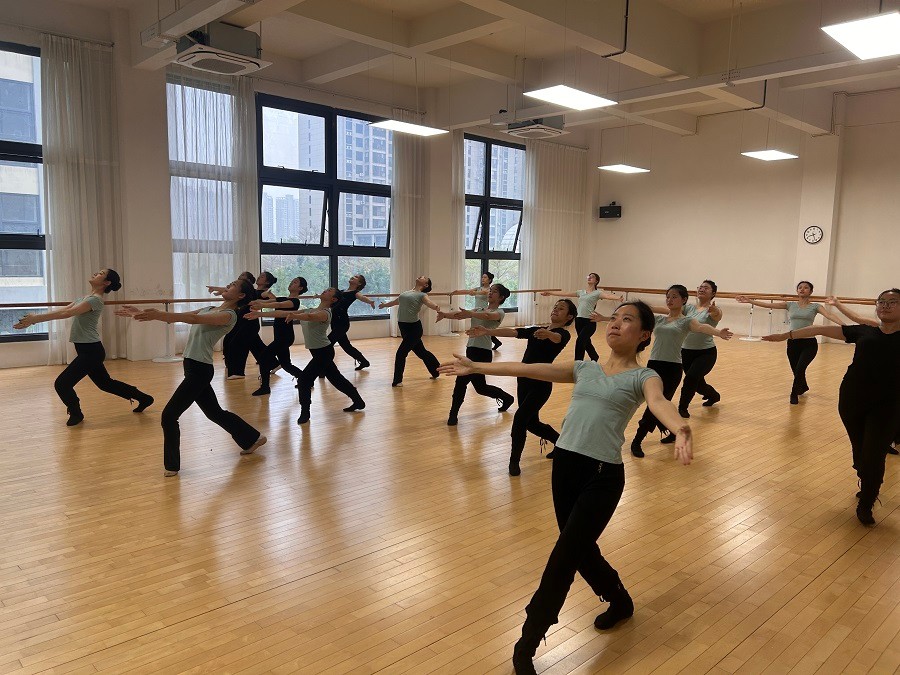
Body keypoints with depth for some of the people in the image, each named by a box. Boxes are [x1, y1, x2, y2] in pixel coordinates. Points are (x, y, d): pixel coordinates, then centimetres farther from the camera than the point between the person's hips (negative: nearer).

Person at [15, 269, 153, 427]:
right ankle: (144, 398, 31)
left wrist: (35, 318, -25)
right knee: (105, 383, 20)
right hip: (88, 351, 10)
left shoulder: (95, 300, -16)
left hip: (91, 351, -10)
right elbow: (63, 310, 10)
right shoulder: (86, 297, 14)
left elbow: (67, 314, -25)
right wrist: (33, 320, 3)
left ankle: (76, 414, 18)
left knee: (62, 383, -6)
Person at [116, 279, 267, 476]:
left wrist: (158, 315, -34)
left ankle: (172, 465, 10)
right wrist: (141, 313, 5)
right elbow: (177, 317, 11)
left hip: (199, 370, -9)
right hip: (192, 368, 9)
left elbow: (193, 319, -26)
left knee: (169, 415, -5)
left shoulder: (229, 315, -13)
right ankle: (252, 438, 35)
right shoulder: (209, 310, 14)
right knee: (215, 412, 19)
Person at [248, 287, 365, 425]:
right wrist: (260, 314, 1)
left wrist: (293, 316, -59)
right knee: (337, 379, 18)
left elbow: (309, 317, -40)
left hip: (324, 352, -9)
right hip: (319, 352, 9)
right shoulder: (309, 311, 8)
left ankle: (305, 413, 5)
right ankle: (358, 402, 31)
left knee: (303, 381, -9)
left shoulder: (325, 313, -17)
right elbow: (284, 313, 5)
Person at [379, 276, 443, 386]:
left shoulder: (422, 295, -6)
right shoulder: (405, 292, 14)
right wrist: (385, 304, 48)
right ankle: (436, 371, 33)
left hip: (414, 328, -7)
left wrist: (437, 308, -47)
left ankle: (397, 381, 7)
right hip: (404, 327, 7)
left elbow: (429, 303, -25)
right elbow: (396, 301, 31)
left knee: (401, 353, -7)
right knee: (421, 352, 17)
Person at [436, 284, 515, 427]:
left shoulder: (499, 312, -2)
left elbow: (487, 316, -26)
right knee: (480, 387, 15)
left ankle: (453, 415, -2)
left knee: (461, 381, -14)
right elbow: (460, 314, 1)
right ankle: (507, 398, 36)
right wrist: (445, 314, -18)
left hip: (483, 352, -8)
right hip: (471, 350, 8)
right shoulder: (479, 310, 18)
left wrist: (469, 313, -42)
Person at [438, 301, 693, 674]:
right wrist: (477, 367, 11)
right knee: (581, 551, 18)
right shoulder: (585, 368, 13)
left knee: (563, 558, -3)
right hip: (564, 464, 5)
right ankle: (620, 601, 47)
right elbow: (532, 369, 12)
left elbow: (658, 402, -23)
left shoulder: (643, 376, -1)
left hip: (603, 475, -5)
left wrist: (680, 428, -47)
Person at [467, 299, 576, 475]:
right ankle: (561, 441, 42)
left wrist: (547, 334, -54)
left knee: (520, 418, -16)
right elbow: (512, 332, 1)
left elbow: (556, 338, -31)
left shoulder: (563, 334, -6)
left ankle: (514, 461, 1)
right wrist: (487, 331, -12)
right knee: (532, 423, 16)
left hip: (541, 384, -7)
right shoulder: (536, 330, 13)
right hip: (524, 380, 7)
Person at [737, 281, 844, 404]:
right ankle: (803, 387, 48)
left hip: (809, 343, -3)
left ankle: (794, 394, 1)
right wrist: (749, 301, -5)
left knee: (799, 369, -22)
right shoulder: (790, 305, 7)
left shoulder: (815, 306, 0)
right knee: (796, 371, 13)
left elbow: (829, 315, -16)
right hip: (793, 343, 3)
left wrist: (844, 326, -33)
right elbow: (769, 305, 2)